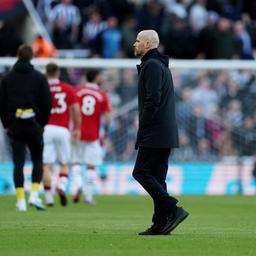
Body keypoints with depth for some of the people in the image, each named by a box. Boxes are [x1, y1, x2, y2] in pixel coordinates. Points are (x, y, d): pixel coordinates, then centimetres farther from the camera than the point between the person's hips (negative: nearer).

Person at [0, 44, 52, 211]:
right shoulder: (39, 78, -1)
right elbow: (47, 103, -2)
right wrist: (42, 123, 10)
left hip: (15, 126, 1)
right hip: (34, 126, -1)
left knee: (18, 163, 3)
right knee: (38, 160, 11)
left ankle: (21, 200, -2)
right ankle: (34, 195, -4)